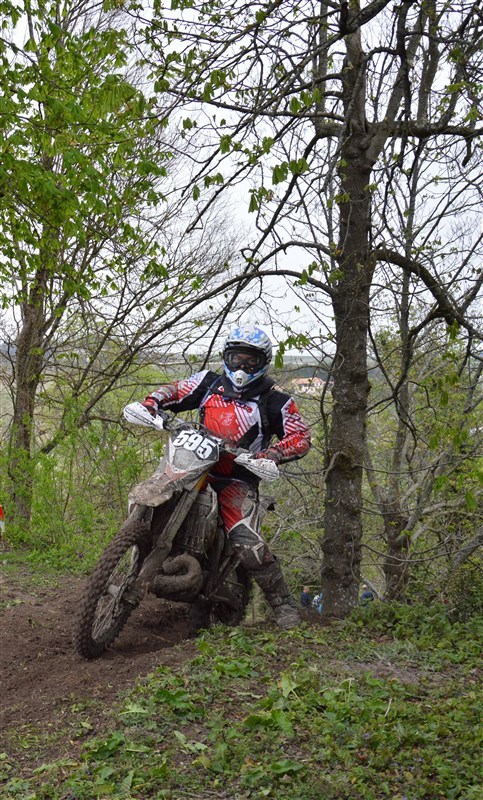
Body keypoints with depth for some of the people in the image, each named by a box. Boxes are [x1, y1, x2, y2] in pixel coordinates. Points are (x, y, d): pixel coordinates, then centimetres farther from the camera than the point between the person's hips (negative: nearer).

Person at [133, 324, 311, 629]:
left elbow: (301, 437, -5)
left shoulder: (275, 401, -1)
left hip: (238, 480, -4)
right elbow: (174, 390, 15)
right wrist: (150, 404, -6)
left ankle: (284, 604, -2)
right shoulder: (209, 383, 9)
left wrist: (270, 455, -22)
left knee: (248, 543, -22)